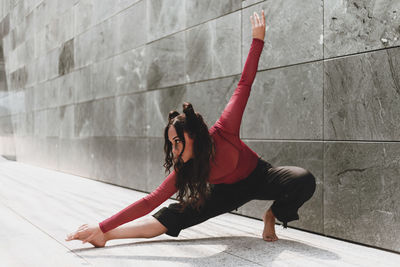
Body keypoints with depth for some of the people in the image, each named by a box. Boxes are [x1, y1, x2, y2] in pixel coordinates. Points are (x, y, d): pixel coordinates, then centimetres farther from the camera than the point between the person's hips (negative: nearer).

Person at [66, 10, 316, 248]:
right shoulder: (183, 170, -25)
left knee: (304, 180, -30)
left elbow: (244, 85, -22)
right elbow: (151, 201, -26)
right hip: (228, 191, 1)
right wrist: (103, 227, -33)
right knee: (170, 218, -15)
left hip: (259, 177, 0)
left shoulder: (224, 131, -33)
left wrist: (258, 39, -19)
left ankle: (273, 215, -4)